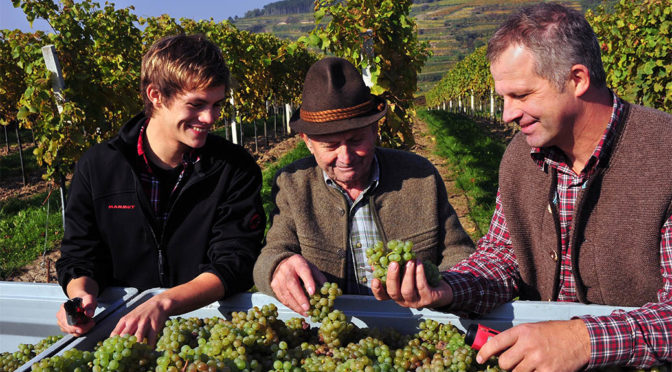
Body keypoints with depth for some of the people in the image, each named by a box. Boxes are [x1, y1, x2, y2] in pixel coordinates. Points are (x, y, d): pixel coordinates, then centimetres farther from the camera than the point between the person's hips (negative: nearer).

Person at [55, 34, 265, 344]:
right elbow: (79, 257, 5)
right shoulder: (97, 167, 1)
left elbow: (234, 264, -12)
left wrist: (163, 304, -28)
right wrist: (81, 295, -18)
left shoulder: (236, 169, -4)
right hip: (118, 323, 2)